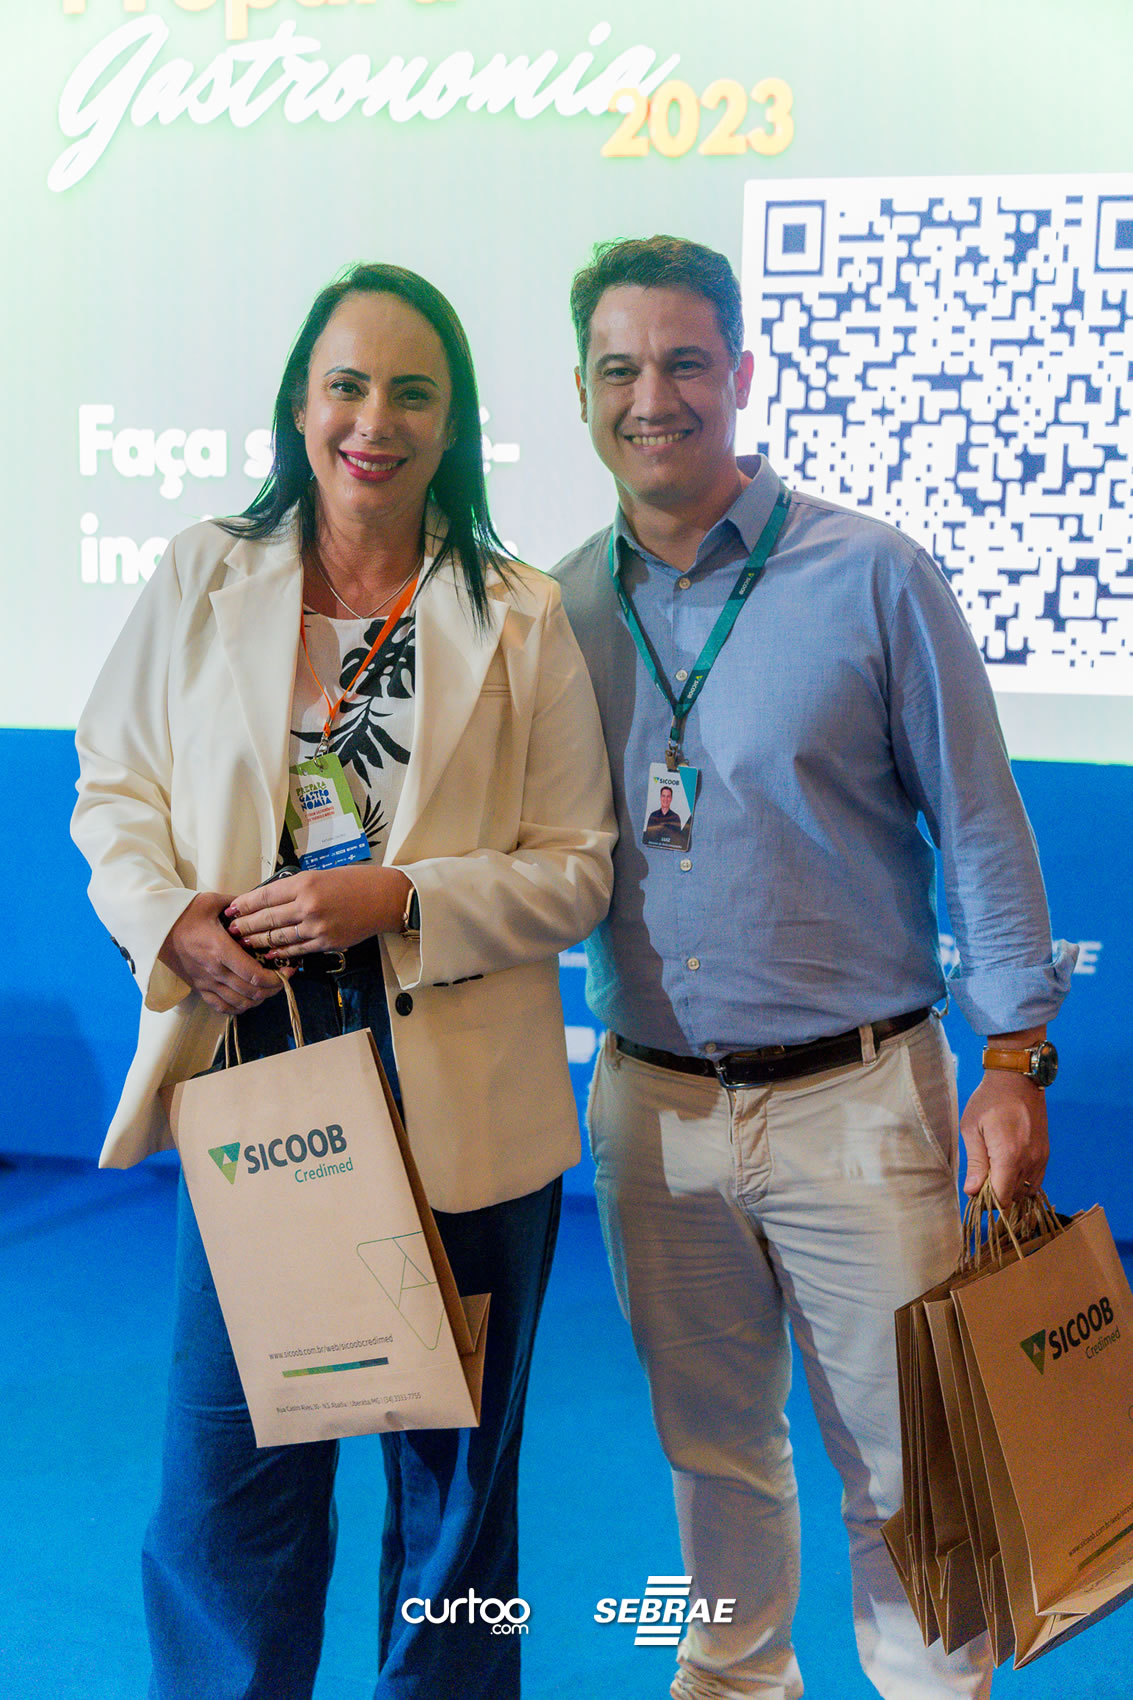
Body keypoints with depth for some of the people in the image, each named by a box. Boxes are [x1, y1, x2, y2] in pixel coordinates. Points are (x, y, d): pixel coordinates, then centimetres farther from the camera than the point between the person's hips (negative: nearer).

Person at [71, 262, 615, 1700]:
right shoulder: (200, 584, 5)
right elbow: (113, 786, 9)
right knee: (226, 1473, 8)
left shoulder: (522, 621, 0)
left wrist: (399, 899, -16)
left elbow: (578, 867, -1)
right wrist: (167, 910, -11)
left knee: (453, 1475, 14)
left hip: (463, 1116, 0)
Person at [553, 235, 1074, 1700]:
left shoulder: (872, 579, -6)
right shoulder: (558, 612, 4)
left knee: (903, 1466, 7)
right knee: (712, 1450, 19)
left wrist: (1014, 1061, -7)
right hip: (653, 1105, 3)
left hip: (856, 1099, -3)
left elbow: (979, 828, -4)